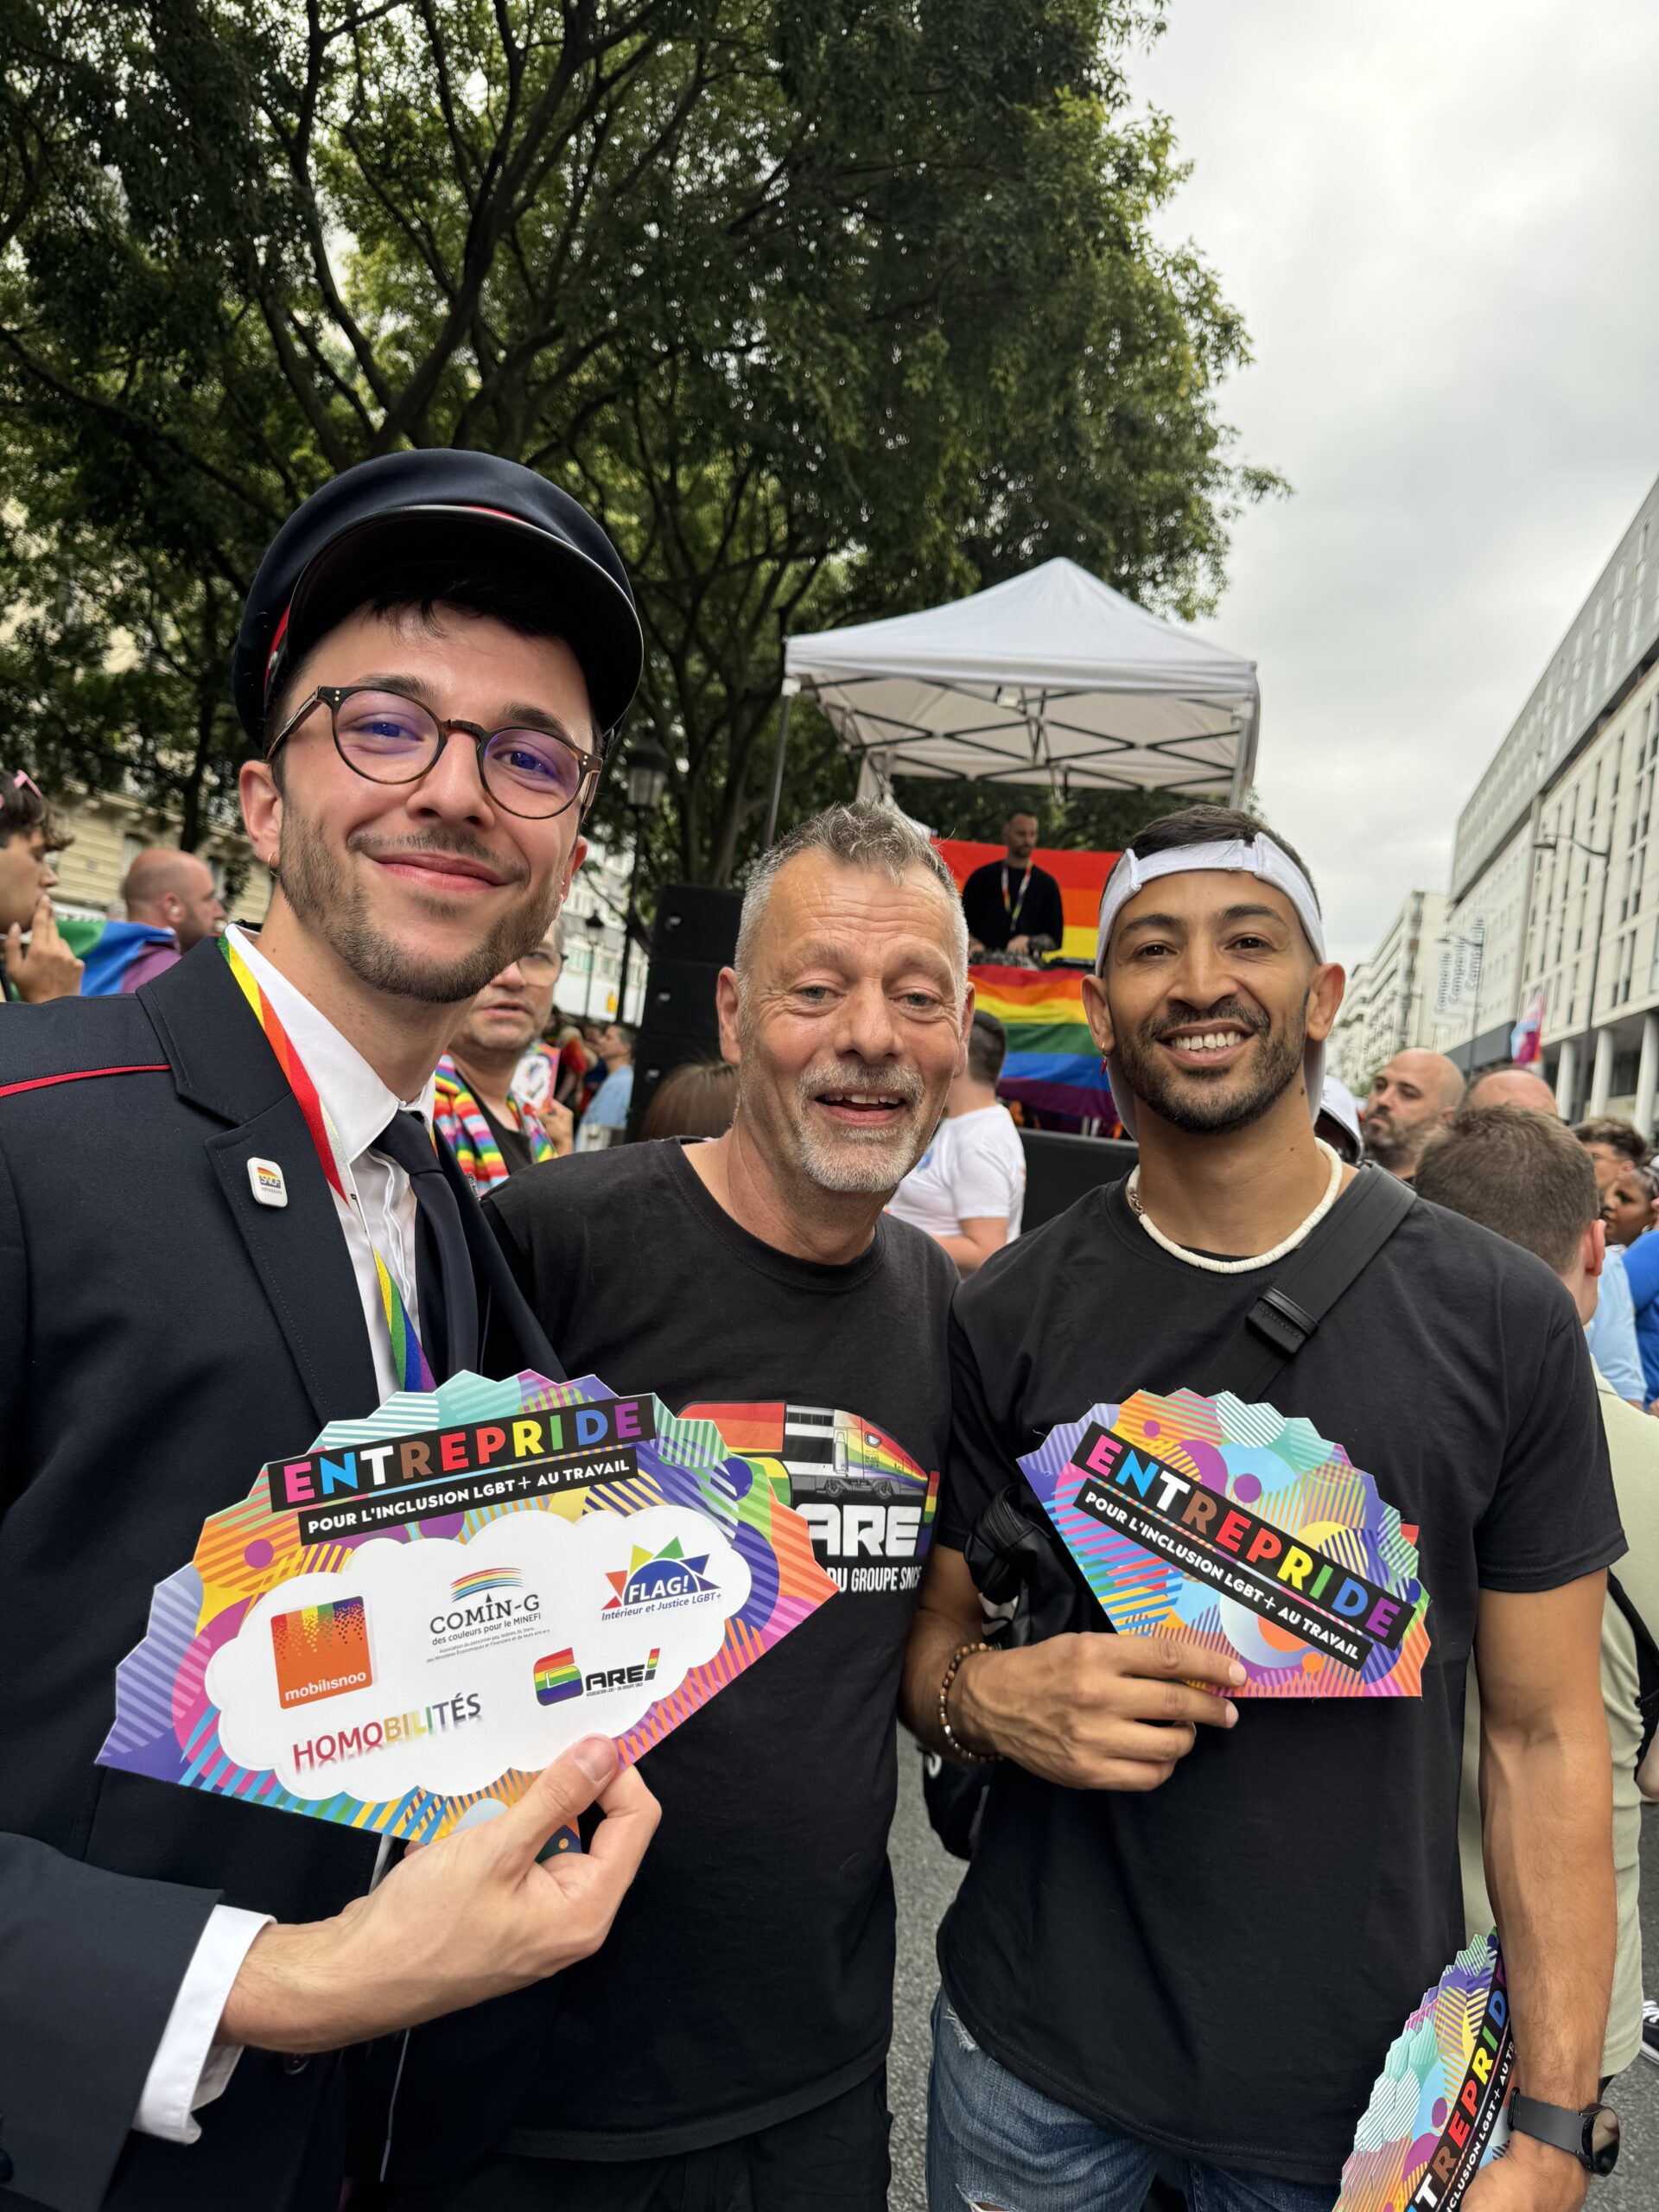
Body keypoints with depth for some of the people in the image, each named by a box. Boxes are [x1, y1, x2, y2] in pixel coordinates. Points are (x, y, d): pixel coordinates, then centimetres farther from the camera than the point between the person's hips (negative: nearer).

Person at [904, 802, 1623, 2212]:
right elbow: (932, 1635, 2)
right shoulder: (1009, 1316, -7)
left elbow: (1545, 1734, -5)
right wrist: (980, 1696, -20)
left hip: (1360, 2081, 0)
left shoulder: (1503, 1319, -9)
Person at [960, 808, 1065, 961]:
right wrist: (973, 944, -8)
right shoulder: (982, 877, 9)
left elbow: (1054, 940, 9)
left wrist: (1028, 941, -8)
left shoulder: (1047, 884, 10)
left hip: (1025, 966, 0)